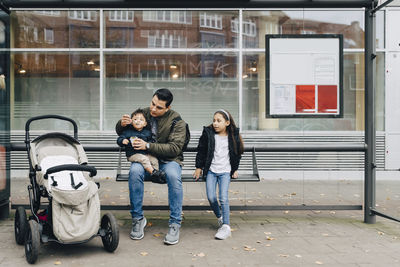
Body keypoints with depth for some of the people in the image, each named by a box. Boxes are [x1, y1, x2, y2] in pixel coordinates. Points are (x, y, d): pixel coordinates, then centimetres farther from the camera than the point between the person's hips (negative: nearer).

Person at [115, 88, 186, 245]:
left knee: (173, 175, -35)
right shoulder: (143, 113, 4)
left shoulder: (177, 122, -5)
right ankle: (138, 219, -18)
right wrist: (122, 124, -11)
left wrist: (148, 146, -23)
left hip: (168, 160, -2)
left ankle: (175, 224, -23)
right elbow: (120, 132, 15)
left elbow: (175, 148, -14)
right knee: (135, 171, -33)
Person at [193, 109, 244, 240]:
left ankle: (226, 226, -9)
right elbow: (201, 151, 9)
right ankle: (220, 217, 16)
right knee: (211, 197, -11)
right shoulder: (208, 134, 1)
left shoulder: (233, 137, 2)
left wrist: (235, 169, 13)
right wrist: (199, 167, 8)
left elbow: (237, 154, 15)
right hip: (211, 170, 1)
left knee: (223, 197, -16)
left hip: (225, 171, -1)